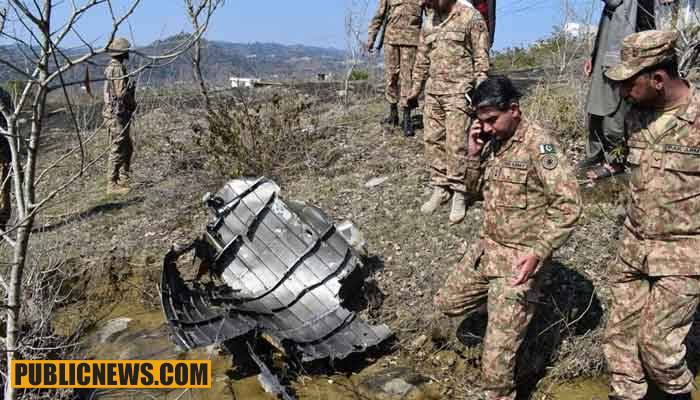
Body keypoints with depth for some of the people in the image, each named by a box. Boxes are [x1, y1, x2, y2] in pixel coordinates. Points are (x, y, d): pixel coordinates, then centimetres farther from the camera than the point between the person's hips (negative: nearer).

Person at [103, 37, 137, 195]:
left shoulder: (111, 67, 16)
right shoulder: (118, 68, -16)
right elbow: (121, 93, -23)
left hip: (117, 114, 10)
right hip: (117, 114, -10)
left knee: (127, 149, 18)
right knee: (118, 150, -5)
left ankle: (124, 180, 27)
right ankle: (112, 185, 0)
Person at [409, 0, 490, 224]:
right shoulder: (429, 21, 14)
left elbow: (481, 58, -7)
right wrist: (416, 88, 20)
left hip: (459, 91, -6)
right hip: (433, 91, 6)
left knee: (456, 144, -7)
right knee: (432, 140, 6)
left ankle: (459, 195, 3)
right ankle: (440, 189, 17)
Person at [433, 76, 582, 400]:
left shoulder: (539, 143, -19)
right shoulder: (493, 140, 4)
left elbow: (568, 205, -21)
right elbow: (475, 188, 14)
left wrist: (538, 252, -30)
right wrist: (474, 153, -4)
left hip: (520, 257, -8)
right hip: (487, 247, 8)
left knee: (496, 357, -4)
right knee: (446, 303, 21)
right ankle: (504, 305, 37)